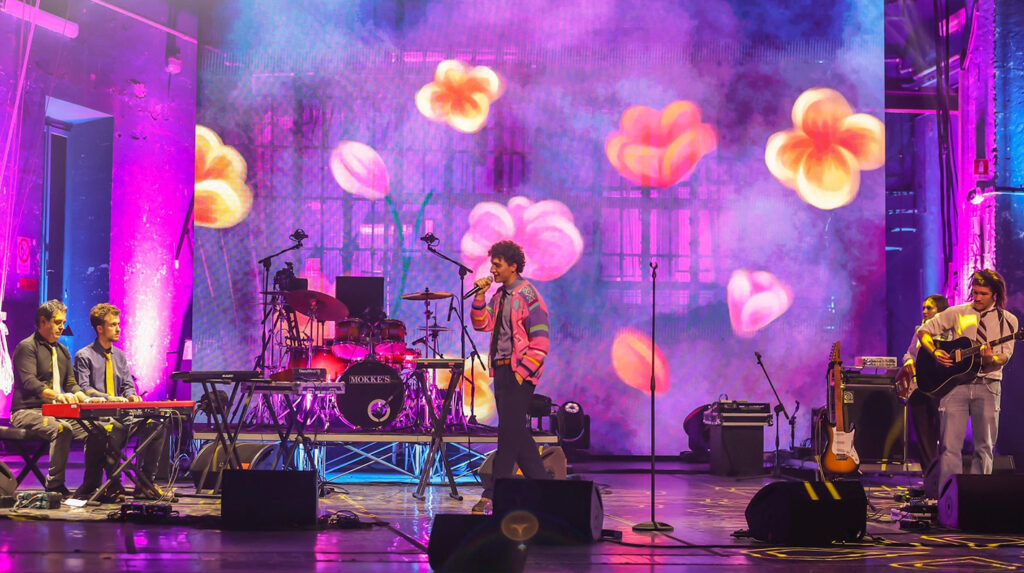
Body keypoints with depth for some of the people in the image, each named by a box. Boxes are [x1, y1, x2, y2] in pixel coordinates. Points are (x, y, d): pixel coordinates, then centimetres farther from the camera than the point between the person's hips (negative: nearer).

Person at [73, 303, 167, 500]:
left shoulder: (119, 356, 20)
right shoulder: (84, 356, 0)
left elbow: (128, 384, 17)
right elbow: (83, 389, -10)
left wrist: (131, 395, -8)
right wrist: (107, 398, -26)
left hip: (120, 412, 6)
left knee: (156, 427, -20)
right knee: (115, 428, -40)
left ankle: (145, 483, -14)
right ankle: (113, 483, -25)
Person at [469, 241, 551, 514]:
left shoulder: (527, 295, -11)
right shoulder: (499, 295, 14)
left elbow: (541, 342, -14)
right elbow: (482, 324, 11)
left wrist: (521, 373, -16)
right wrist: (480, 296, -2)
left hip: (519, 372, -9)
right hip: (501, 369, 9)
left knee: (509, 432, -8)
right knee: (517, 432, 11)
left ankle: (493, 496, -9)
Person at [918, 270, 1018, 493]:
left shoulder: (1008, 321, 7)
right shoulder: (958, 313, 9)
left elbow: (1005, 356, -2)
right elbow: (924, 331, 13)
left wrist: (991, 359, -24)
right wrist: (935, 352, -5)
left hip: (988, 385, 0)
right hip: (955, 383, 0)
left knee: (984, 447, 0)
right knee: (950, 445, -5)